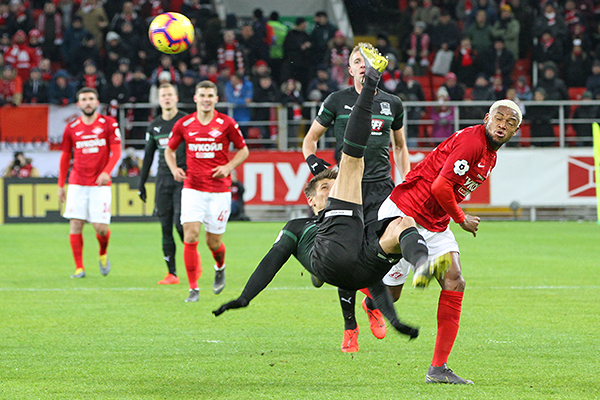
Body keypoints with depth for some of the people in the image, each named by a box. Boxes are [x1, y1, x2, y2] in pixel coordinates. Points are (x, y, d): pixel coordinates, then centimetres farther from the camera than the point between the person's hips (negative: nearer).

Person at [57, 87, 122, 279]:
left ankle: (103, 254, 24)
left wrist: (106, 171, -20)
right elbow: (65, 157, 15)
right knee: (76, 225, -7)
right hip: (77, 184, 2)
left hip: (100, 184, -2)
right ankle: (79, 268, -1)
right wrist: (61, 185, 13)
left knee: (100, 227, -7)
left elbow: (116, 151, -3)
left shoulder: (109, 124, 1)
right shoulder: (71, 128, 8)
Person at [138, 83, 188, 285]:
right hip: (163, 179, 4)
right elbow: (148, 156, 19)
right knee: (166, 227, 0)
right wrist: (141, 183, 16)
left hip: (184, 179, -4)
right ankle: (171, 273, 4)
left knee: (180, 224, -15)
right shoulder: (154, 126, 13)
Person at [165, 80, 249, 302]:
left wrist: (229, 166, -10)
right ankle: (193, 288, -6)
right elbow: (170, 149, 16)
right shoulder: (184, 124, 1)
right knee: (190, 236, -14)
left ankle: (220, 267, 39)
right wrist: (174, 169, -3)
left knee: (214, 242, 3)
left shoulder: (227, 123, -3)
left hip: (219, 190, -1)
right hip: (192, 188, 1)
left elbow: (243, 150, 7)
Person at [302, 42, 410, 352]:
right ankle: (349, 325, 7)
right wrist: (313, 161, -7)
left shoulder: (392, 104, 12)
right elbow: (310, 138, 13)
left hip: (380, 187, 1)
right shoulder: (337, 101, 5)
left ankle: (373, 302, 13)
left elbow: (400, 146, 25)